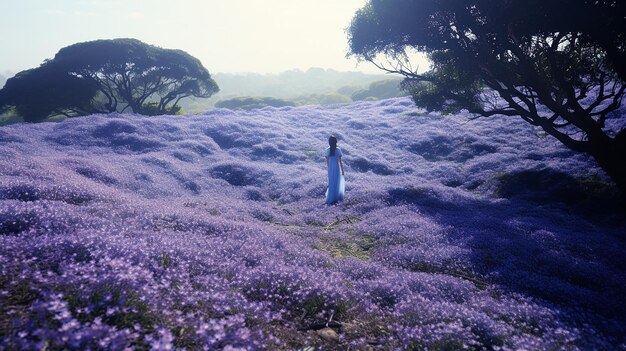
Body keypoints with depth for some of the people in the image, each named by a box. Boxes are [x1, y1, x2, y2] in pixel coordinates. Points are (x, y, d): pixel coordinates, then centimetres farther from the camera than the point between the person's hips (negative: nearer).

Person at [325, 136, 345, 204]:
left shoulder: (327, 150, -4)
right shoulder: (338, 150, -13)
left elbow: (327, 161, 1)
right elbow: (340, 161, -11)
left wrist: (328, 168, 14)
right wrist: (342, 170, -3)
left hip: (330, 168, 3)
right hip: (336, 168, -3)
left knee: (331, 183, 17)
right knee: (336, 183, 9)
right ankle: (334, 198, 13)